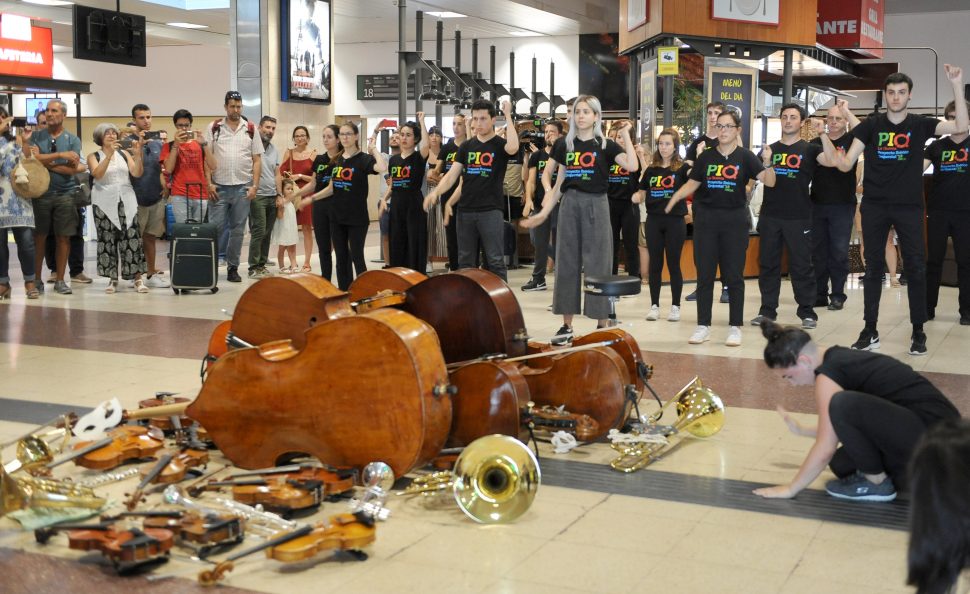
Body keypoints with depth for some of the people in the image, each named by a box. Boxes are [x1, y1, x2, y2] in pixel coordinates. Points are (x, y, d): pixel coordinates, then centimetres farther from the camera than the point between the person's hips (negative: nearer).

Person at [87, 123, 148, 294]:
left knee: (131, 237, -6)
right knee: (107, 239, -1)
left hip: (126, 199, 1)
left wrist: (138, 155, -15)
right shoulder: (93, 156, 4)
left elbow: (137, 173, -1)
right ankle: (112, 279, 5)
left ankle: (138, 278, -5)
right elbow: (97, 174, -15)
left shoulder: (124, 153, 10)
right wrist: (109, 154, -23)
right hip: (105, 201, -1)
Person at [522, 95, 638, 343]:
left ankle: (602, 325, 7)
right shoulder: (564, 144, 9)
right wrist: (546, 210, 5)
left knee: (597, 264, -1)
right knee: (567, 263, 5)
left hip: (595, 204, -3)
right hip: (569, 204, 3)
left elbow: (632, 166, -15)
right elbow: (551, 176, 15)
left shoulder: (605, 145, 0)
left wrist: (625, 134, -12)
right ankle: (567, 325, 13)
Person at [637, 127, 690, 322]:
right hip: (654, 220, 3)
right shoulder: (651, 169, 9)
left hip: (675, 220, -3)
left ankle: (675, 306, 12)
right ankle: (654, 305, 15)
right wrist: (636, 198, -6)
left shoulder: (682, 168, -1)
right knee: (655, 264, 7)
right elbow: (642, 194, 15)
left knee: (673, 264, 3)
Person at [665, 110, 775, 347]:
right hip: (706, 218, 2)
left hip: (734, 219, -2)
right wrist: (673, 199, -9)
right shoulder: (706, 156, 6)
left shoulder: (745, 156, -1)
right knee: (704, 274, 5)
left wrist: (769, 163, -32)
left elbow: (769, 181, -11)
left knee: (733, 275, 2)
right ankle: (703, 325, 14)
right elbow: (691, 184, 8)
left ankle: (735, 327, 10)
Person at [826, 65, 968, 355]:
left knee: (916, 267, 1)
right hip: (874, 206, 1)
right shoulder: (871, 125, 2)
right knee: (873, 268, 6)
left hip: (909, 207, 0)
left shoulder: (920, 124, 1)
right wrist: (824, 138, -13)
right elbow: (845, 164, 0)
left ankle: (918, 332, 11)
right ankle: (870, 331, 14)